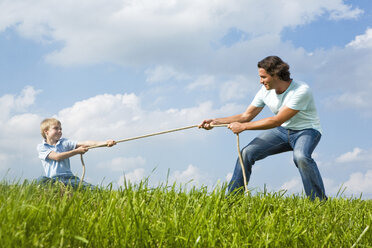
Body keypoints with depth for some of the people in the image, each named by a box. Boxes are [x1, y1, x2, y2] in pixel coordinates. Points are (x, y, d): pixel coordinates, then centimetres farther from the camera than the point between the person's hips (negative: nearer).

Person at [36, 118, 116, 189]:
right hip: (53, 179, -3)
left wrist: (105, 143, -9)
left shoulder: (65, 142, 16)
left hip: (69, 177, 4)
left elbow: (84, 144, 4)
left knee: (91, 188, -22)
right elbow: (56, 157, -9)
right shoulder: (41, 147, 6)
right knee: (41, 180, -38)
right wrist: (77, 151, -6)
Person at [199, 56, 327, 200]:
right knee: (247, 152, -11)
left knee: (300, 156, -37)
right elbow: (246, 116, 1)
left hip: (307, 130, -6)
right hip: (282, 130, 6)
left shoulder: (301, 91, -27)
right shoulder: (266, 90, -6)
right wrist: (215, 122, -9)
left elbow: (276, 121, -29)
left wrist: (243, 126, -26)